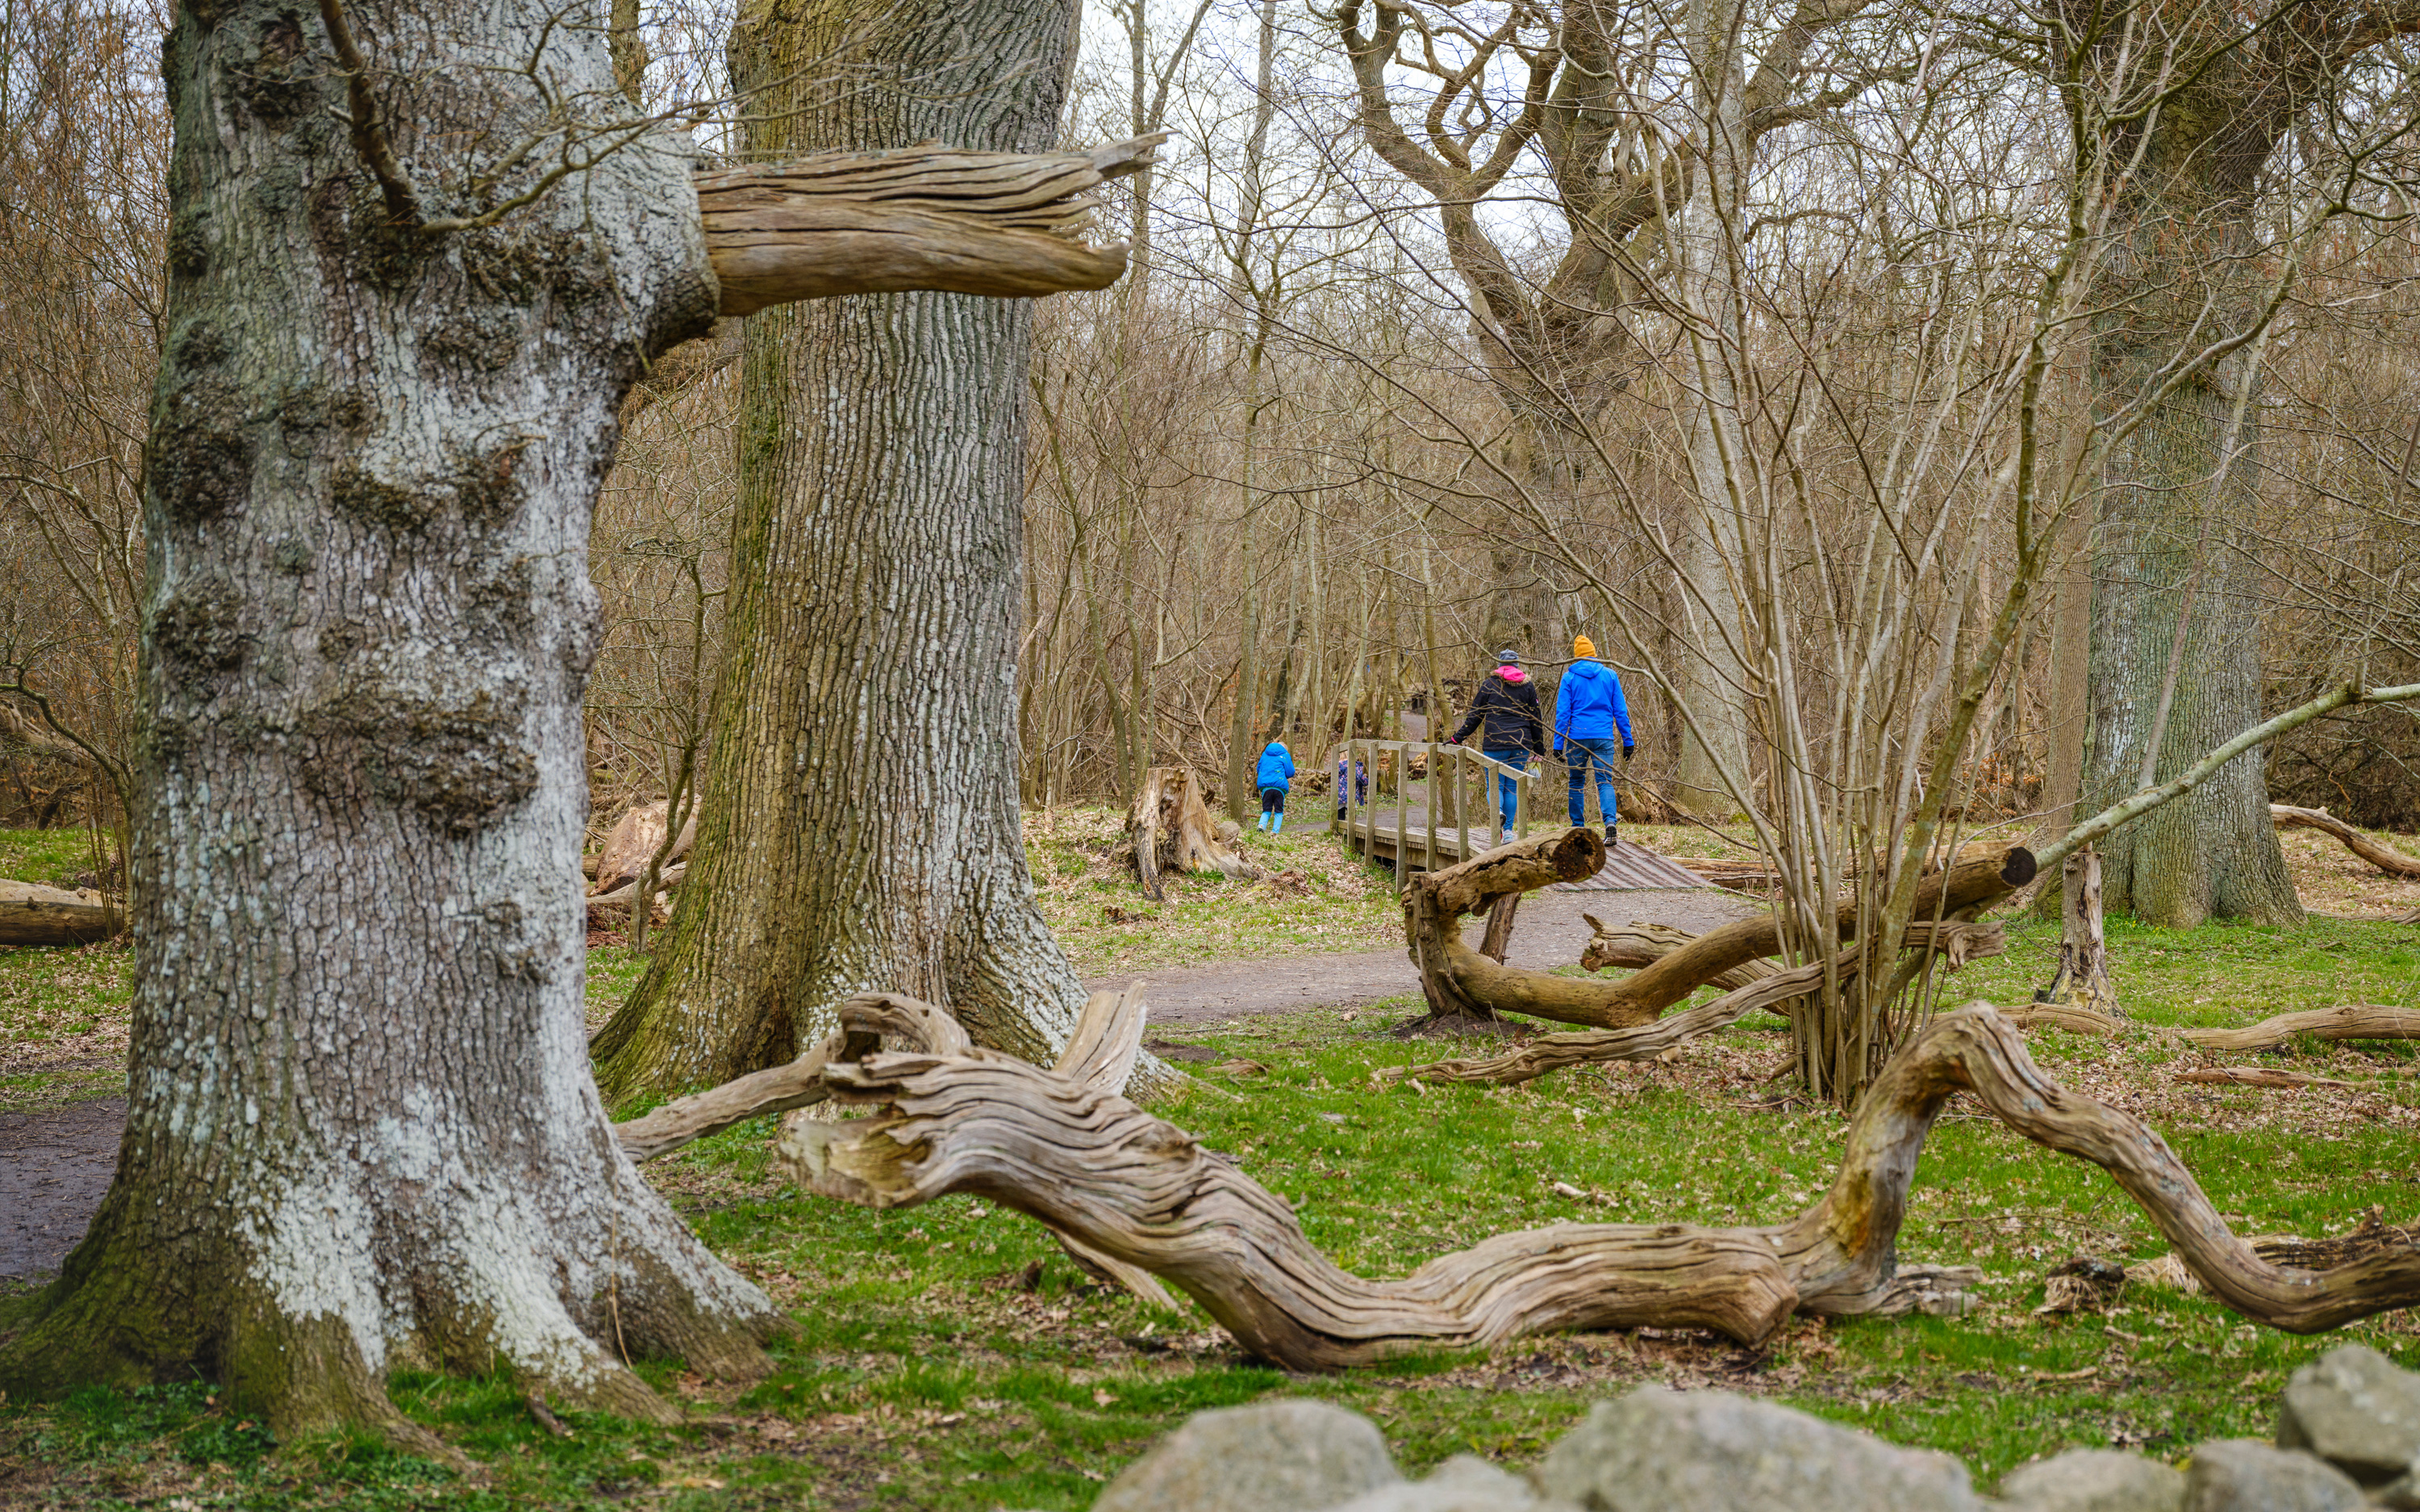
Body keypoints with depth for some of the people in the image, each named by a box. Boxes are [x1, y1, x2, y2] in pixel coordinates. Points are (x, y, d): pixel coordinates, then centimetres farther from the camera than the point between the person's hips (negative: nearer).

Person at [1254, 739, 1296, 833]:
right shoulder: (1285, 755, 4)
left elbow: (1259, 770, 22)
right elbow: (1290, 773, 2)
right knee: (1279, 811, 6)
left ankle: (1261, 824, -18)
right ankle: (1275, 831, -6)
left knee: (1266, 810, 8)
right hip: (1280, 786, -3)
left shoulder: (1265, 754, 16)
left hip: (1265, 786, 3)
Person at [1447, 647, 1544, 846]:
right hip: (1521, 744, 2)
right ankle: (1508, 830, 5)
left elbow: (1475, 714, 3)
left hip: (1495, 743, -2)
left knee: (1495, 785, 2)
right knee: (1512, 787, 8)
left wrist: (1458, 738, 11)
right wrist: (1539, 747, 17)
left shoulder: (1489, 684, 2)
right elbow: (1536, 719, 11)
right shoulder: (1528, 685, 8)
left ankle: (1497, 810, -29)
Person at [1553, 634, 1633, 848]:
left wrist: (1558, 744, 0)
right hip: (1604, 738, 1)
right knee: (1605, 782, -2)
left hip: (1577, 738, -1)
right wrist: (1627, 741, 11)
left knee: (1576, 783, 12)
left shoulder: (1570, 677, 1)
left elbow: (1562, 712, -1)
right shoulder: (1609, 675, 6)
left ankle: (1577, 827, 14)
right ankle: (1611, 821, -24)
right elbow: (1620, 710, 6)